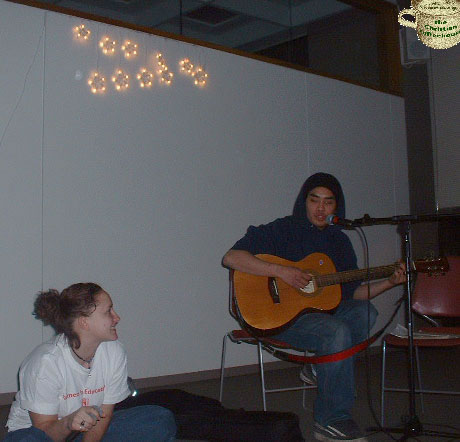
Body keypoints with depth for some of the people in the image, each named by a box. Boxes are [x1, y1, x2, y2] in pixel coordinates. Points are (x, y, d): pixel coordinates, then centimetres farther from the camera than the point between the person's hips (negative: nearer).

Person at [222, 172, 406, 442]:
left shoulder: (339, 241, 11)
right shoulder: (282, 230, -8)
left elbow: (352, 292, 12)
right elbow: (231, 258, -19)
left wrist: (389, 283, -3)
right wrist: (282, 271, -25)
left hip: (321, 308, 6)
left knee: (365, 312, -19)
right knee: (337, 331, -30)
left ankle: (320, 369, -5)